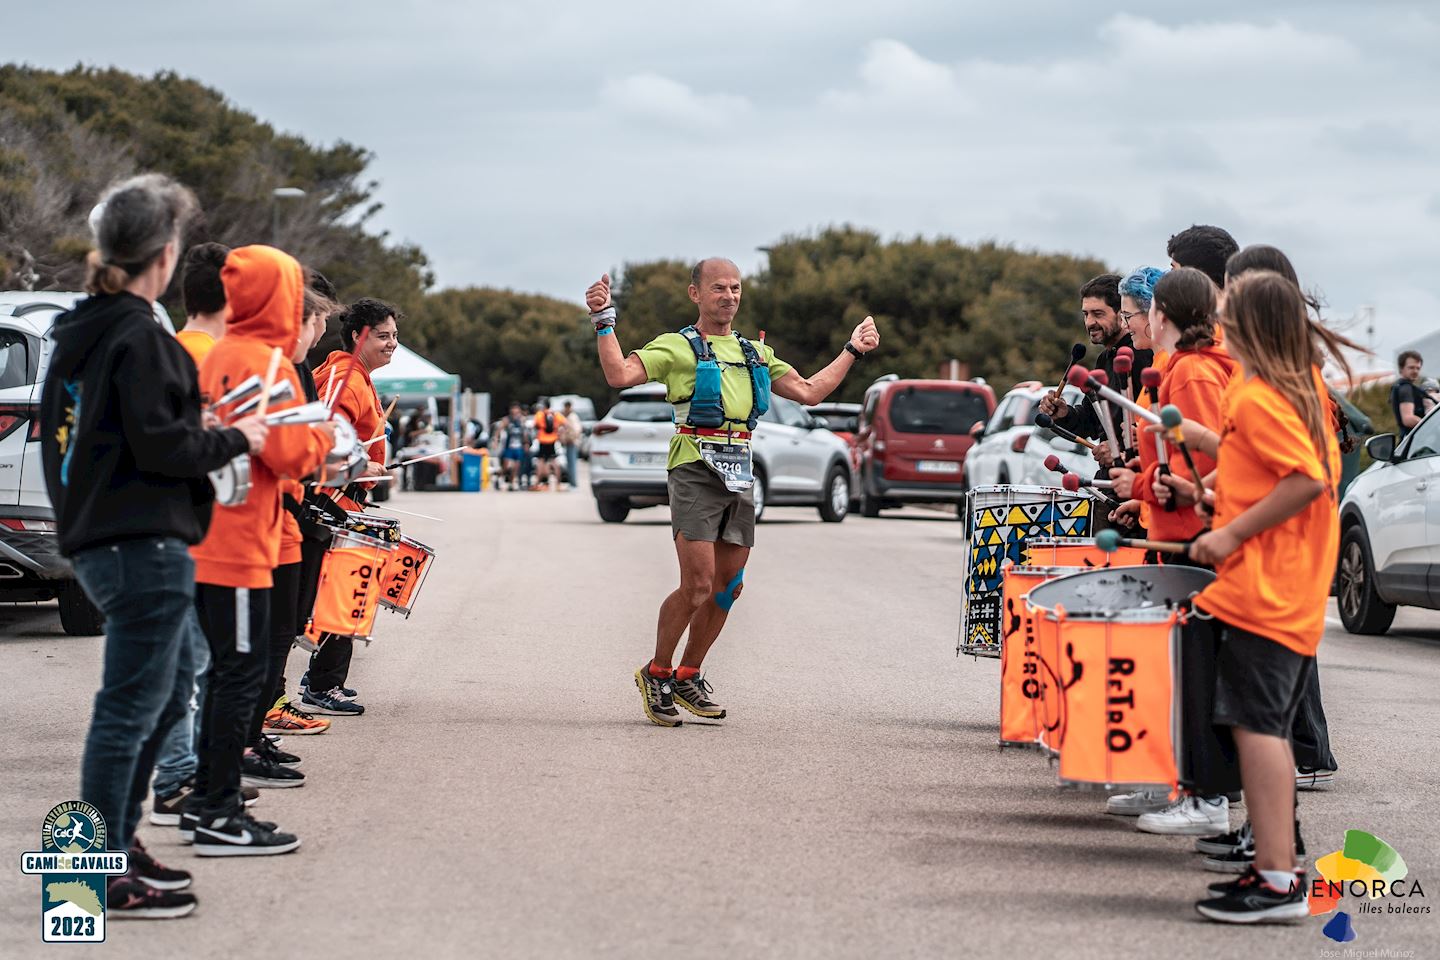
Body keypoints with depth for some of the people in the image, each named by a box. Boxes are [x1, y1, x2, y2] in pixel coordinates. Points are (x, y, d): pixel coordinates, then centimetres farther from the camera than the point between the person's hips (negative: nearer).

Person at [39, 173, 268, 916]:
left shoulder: (77, 333, 13)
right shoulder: (140, 337, -15)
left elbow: (58, 433, 20)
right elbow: (160, 443, -20)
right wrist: (236, 439, -7)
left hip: (94, 538, 10)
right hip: (144, 543, -10)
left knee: (170, 686, 21)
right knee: (131, 705, -5)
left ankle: (117, 841, 27)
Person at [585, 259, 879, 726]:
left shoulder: (755, 353, 21)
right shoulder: (677, 347, 1)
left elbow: (809, 391, 24)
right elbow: (620, 374, -13)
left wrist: (852, 351, 26)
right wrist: (604, 322, -19)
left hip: (740, 477, 6)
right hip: (695, 473, -6)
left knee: (728, 587, 6)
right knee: (698, 587, -13)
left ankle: (688, 678, 20)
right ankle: (656, 674, 4)